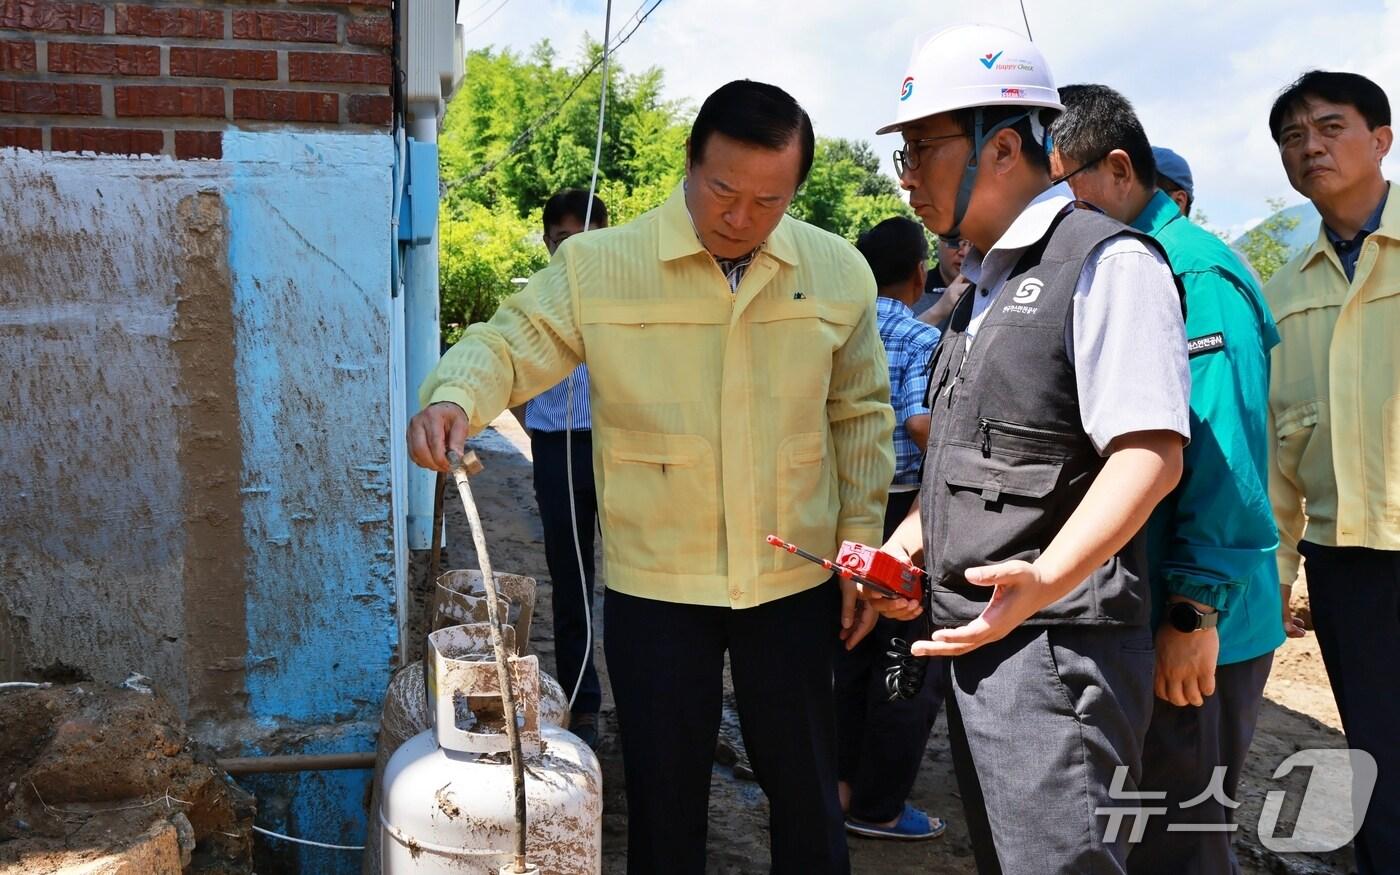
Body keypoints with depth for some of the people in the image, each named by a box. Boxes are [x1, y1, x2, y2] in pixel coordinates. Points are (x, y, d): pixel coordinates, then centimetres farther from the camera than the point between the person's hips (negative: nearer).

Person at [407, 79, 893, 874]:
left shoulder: (838, 272, 0)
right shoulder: (598, 266, -9)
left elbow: (860, 414, 7)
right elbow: (510, 345, -6)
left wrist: (860, 546, 4)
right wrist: (453, 397, -28)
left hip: (797, 583, 2)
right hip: (654, 589, -1)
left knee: (809, 794, 17)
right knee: (665, 803, 15)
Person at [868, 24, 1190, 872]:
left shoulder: (1105, 261, -12)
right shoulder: (983, 286, 17)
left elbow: (1151, 453, -21)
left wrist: (1046, 579, -33)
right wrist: (907, 544, 11)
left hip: (1056, 646, -9)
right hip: (974, 639, 9)